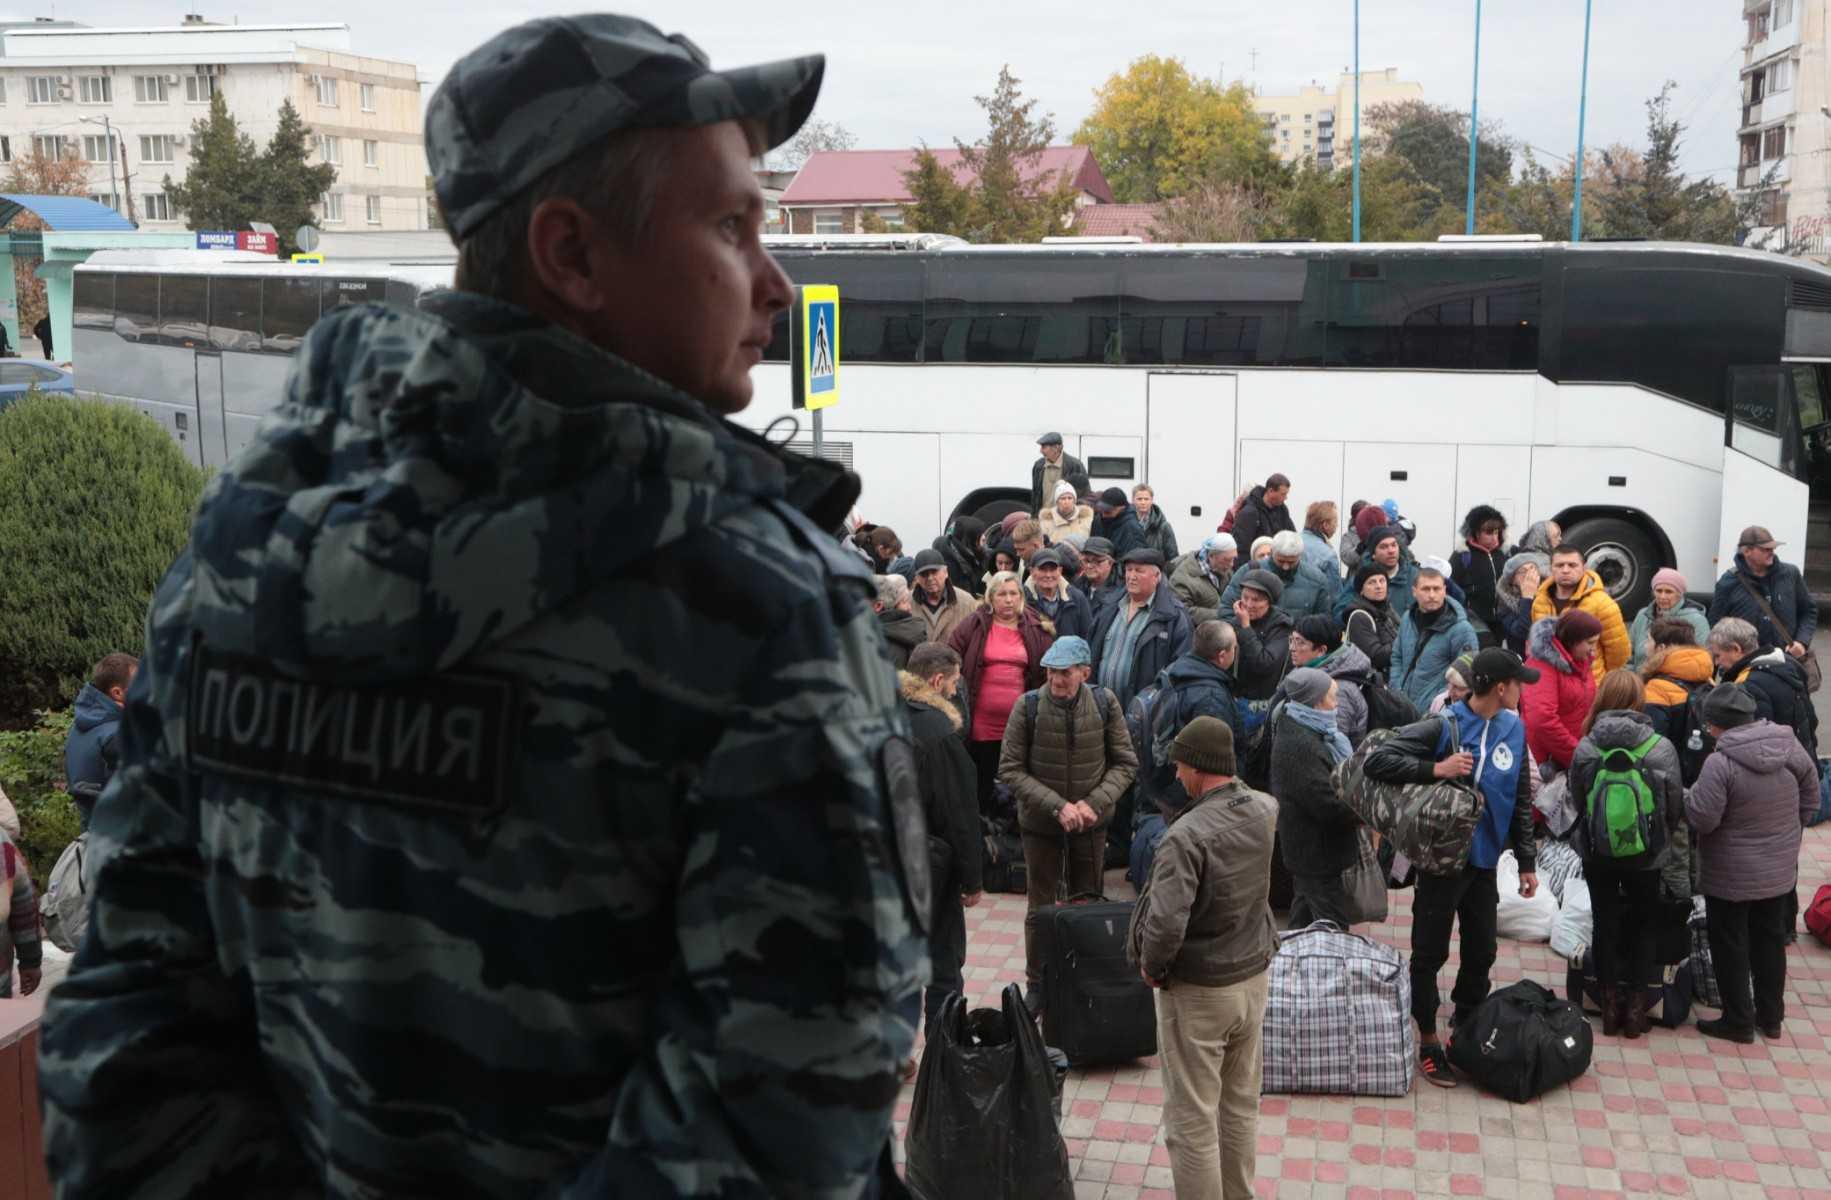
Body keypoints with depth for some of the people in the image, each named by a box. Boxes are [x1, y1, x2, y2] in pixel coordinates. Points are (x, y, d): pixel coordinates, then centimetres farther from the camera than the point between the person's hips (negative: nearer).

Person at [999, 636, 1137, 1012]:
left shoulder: (1104, 704, -10)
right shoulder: (1028, 706, -15)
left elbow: (1125, 763, -3)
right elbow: (1010, 769, -12)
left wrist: (1095, 803, -18)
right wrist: (1057, 806, -21)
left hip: (1091, 825, 1)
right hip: (1041, 824, -1)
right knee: (1041, 907, 10)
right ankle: (1036, 986, 26)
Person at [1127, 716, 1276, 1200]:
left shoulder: (1187, 835, -27)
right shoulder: (1266, 810, -6)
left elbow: (1166, 923, -31)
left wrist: (1151, 968, -14)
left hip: (1198, 991, -7)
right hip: (1255, 977, 7)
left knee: (1193, 1119, 6)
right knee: (1241, 1103, 21)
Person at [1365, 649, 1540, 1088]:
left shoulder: (1513, 729, 3)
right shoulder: (1443, 727, -16)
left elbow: (1521, 801, 12)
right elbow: (1376, 761, -21)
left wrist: (1526, 861, 13)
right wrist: (1435, 768, -29)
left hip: (1484, 859, 6)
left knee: (1481, 952, 15)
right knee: (1431, 952, 3)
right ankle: (1428, 1042, 17)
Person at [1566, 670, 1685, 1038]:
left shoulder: (1585, 748, -14)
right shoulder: (1661, 748, -15)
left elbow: (1577, 802, -2)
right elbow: (1676, 806, -5)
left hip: (1597, 855, 1)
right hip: (1645, 857, -1)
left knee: (1606, 925, 15)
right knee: (1642, 928, 16)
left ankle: (1610, 1005, 20)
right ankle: (1636, 1006, 20)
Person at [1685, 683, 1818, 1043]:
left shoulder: (1721, 763, -26)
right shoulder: (1790, 746, -7)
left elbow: (1702, 818, -23)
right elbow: (1810, 799, 5)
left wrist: (1686, 797, -3)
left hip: (1731, 876, -6)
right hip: (1780, 870, 6)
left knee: (1730, 946, 9)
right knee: (1771, 940, 19)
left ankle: (1738, 1021, 18)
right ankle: (1771, 1017, 30)